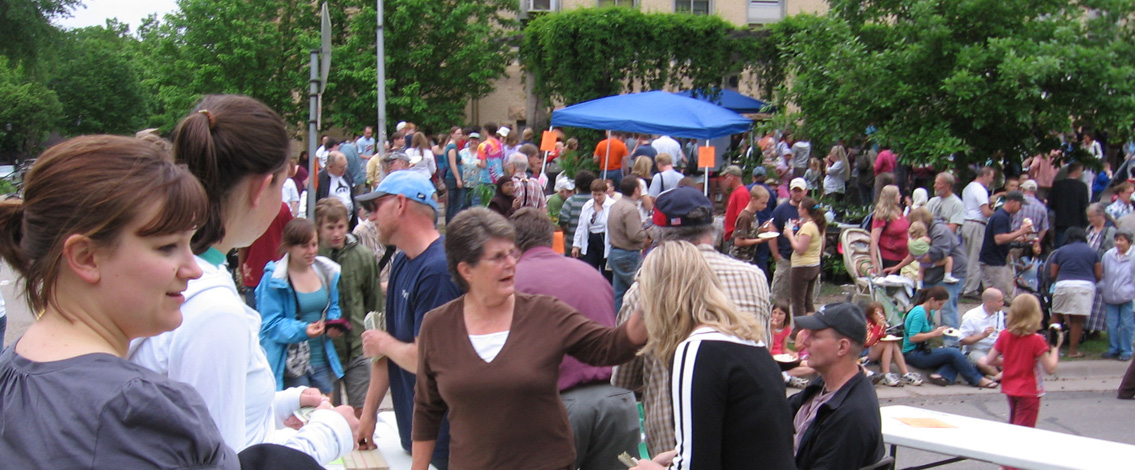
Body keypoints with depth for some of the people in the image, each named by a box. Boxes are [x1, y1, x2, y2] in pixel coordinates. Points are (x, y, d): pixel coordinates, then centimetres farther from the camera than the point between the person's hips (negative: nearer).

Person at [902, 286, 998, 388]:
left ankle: (942, 376, -26)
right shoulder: (919, 313, -17)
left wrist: (939, 330, 2)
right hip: (912, 354, -10)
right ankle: (978, 380, -8)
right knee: (954, 353, -19)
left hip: (923, 350, 10)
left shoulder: (930, 312, 13)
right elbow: (912, 338, -24)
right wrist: (934, 334, -18)